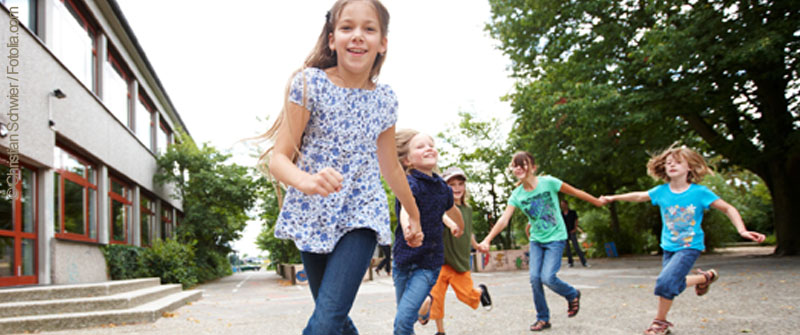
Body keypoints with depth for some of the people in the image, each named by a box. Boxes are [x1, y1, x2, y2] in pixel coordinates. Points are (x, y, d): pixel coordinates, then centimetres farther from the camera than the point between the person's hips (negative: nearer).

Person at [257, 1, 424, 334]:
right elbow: (278, 157, -11)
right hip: (312, 216, 0)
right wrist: (307, 181, -33)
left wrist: (413, 215, 26)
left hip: (361, 216, 0)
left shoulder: (384, 100, 1)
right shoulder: (310, 83, -8)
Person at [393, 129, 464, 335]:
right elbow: (407, 206, -38)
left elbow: (451, 210, 24)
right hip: (404, 259, -1)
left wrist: (459, 227, 42)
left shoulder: (443, 187, 0)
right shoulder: (410, 183, -15)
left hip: (429, 262, 1)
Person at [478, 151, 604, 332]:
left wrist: (598, 202, 7)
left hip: (555, 238, -4)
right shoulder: (517, 194, -6)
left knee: (547, 277, -15)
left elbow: (576, 193, -3)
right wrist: (487, 240, -23)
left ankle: (572, 295, 16)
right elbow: (504, 219, -12)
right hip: (536, 240, 4)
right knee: (535, 278, -5)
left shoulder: (548, 182, -15)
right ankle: (543, 318, 13)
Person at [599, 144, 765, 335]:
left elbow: (728, 209, -7)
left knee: (666, 282, -23)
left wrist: (742, 230, -21)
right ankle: (706, 277, 40)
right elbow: (639, 196, 14)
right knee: (675, 285, 10)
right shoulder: (661, 191, -3)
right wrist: (613, 198, 17)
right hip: (669, 247, 5)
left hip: (689, 247, -5)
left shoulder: (699, 192, -13)